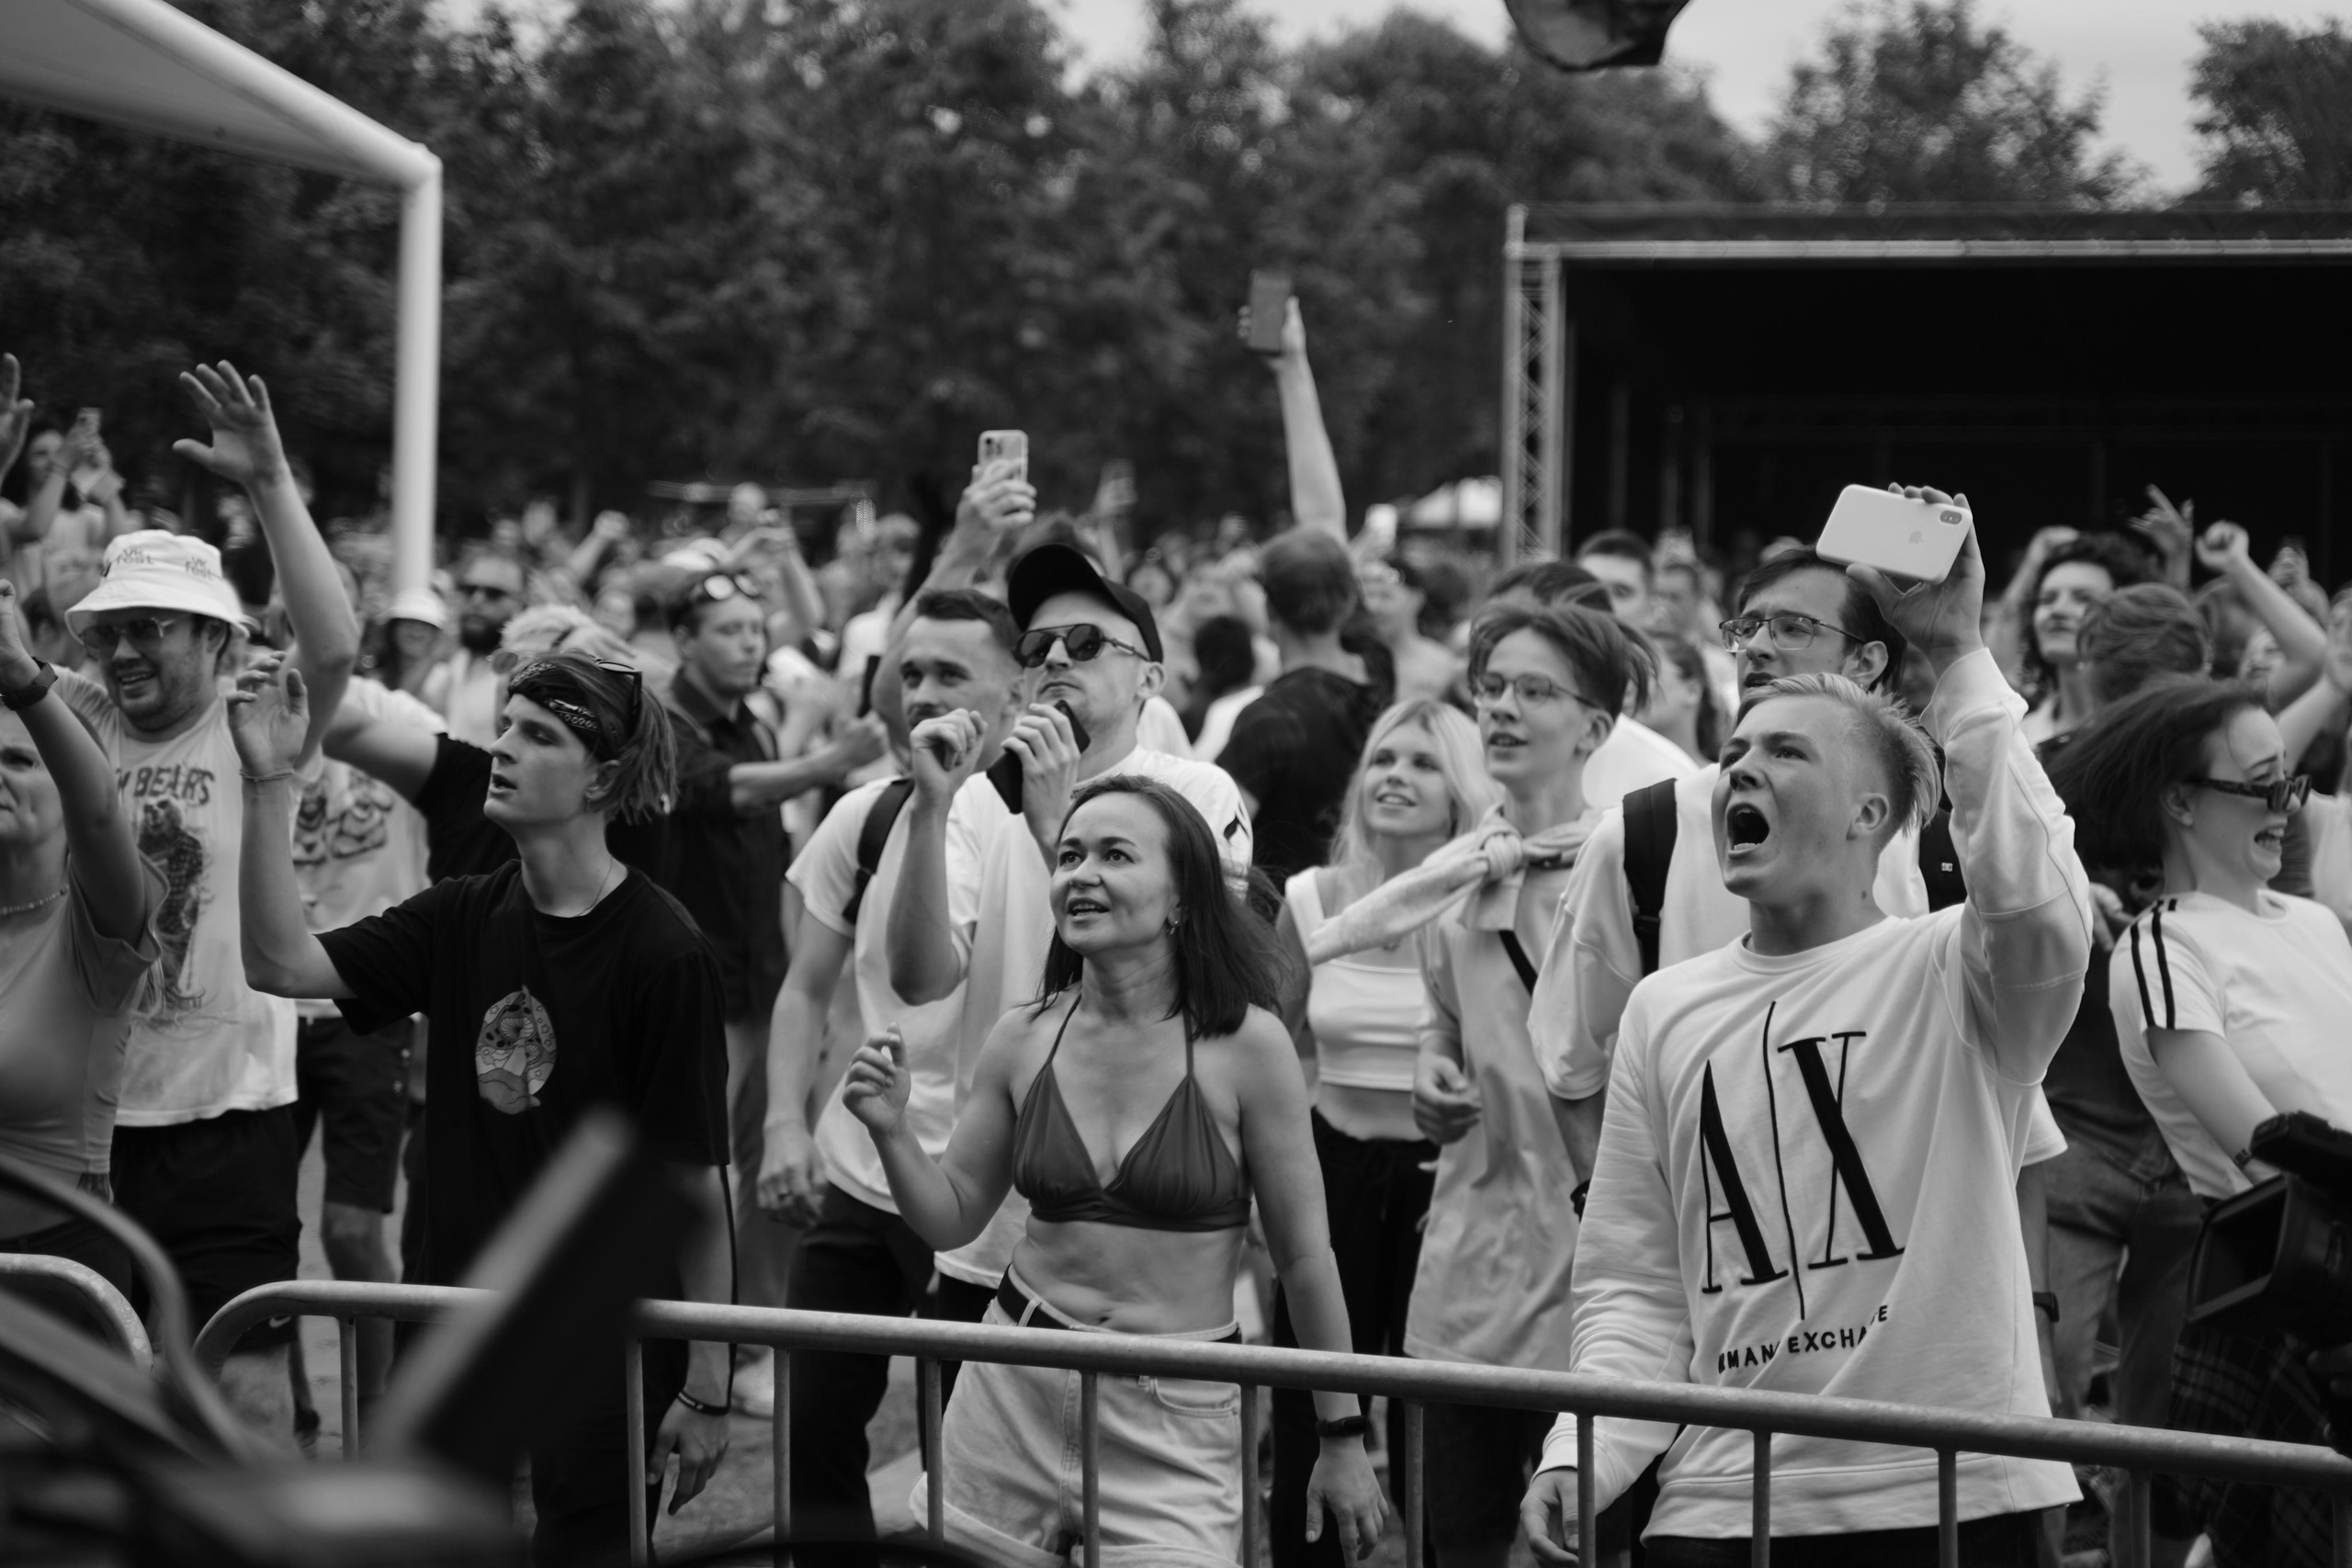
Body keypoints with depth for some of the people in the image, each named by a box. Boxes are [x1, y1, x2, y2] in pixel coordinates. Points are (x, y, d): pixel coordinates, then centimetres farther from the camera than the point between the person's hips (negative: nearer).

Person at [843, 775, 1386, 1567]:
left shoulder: (1244, 1044, -9)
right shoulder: (1023, 1039, 1)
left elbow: (1304, 1255, -3)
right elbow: (952, 1219, 10)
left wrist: (1343, 1439, 1)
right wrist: (892, 1131, -9)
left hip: (1173, 1421, -4)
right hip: (1012, 1392, 4)